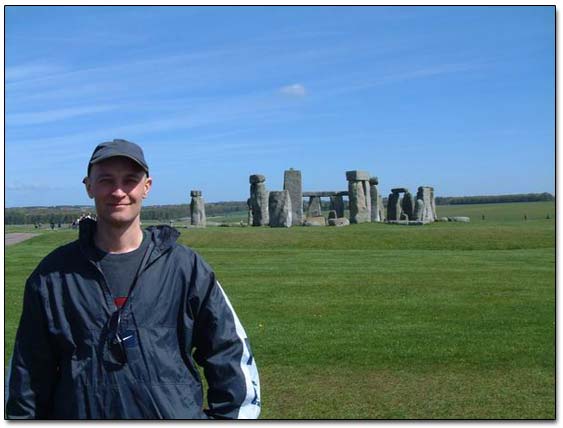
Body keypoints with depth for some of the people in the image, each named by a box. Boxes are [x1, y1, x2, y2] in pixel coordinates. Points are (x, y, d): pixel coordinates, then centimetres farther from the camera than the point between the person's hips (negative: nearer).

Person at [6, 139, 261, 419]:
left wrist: (224, 416, 0)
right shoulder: (52, 275, 0)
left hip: (175, 414, 0)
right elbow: (28, 375, 7)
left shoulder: (186, 268, -2)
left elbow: (232, 355, 3)